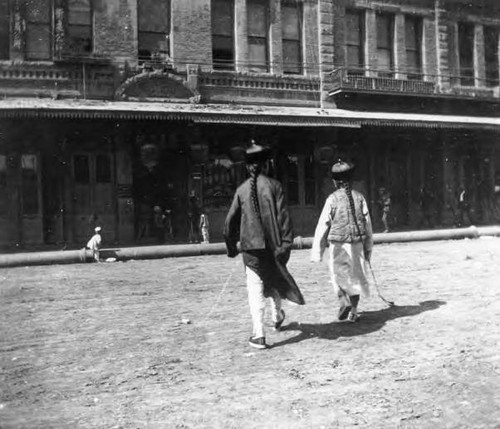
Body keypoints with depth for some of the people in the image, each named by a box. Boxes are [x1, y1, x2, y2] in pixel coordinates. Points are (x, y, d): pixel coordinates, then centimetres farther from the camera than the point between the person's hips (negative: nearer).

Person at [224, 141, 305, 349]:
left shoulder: (242, 189, 2)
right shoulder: (274, 186, -3)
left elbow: (231, 220, 4)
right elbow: (283, 217, -10)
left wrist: (231, 246, 15)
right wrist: (285, 244, -10)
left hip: (251, 246, 0)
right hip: (273, 244, 0)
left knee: (255, 289, 3)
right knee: (275, 280, 23)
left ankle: (259, 335, -1)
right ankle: (277, 316, 43)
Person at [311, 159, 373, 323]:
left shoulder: (332, 199, -7)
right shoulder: (359, 197, 1)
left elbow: (323, 225, -6)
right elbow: (367, 223, 5)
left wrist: (317, 251, -1)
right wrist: (368, 247, 14)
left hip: (338, 244, -3)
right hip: (357, 244, 3)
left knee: (338, 274, 10)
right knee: (355, 276, 13)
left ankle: (344, 300, -12)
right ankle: (353, 311, 17)